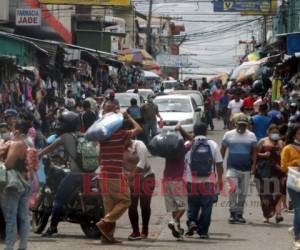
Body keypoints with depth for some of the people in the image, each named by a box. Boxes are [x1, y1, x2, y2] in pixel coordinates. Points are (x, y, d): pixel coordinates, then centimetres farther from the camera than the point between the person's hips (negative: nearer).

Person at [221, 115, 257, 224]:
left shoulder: (251, 136, 7)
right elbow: (223, 149, 9)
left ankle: (239, 214, 16)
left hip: (246, 168, 2)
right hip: (232, 167, -2)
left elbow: (254, 151, 9)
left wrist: (253, 164, -3)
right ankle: (233, 212, -12)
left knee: (243, 192, 7)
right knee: (233, 189, -17)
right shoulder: (228, 135, 3)